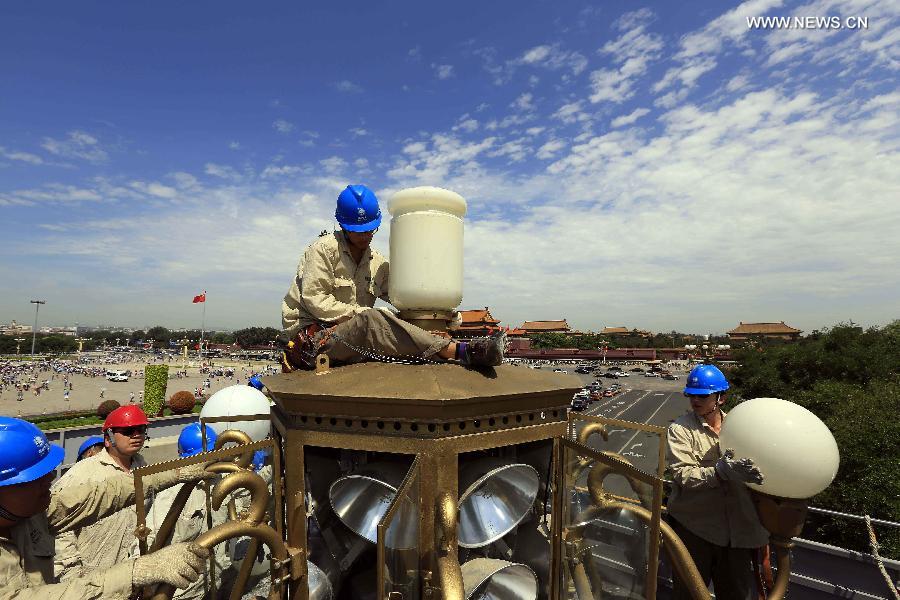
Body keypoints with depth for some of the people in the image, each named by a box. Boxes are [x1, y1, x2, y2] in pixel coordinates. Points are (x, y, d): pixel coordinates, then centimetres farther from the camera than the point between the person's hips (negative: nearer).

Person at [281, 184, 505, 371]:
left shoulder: (377, 263, 15)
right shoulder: (324, 249, -3)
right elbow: (314, 300, -12)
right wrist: (363, 313, -16)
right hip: (310, 335, -7)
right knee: (371, 321, -33)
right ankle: (461, 351, -44)